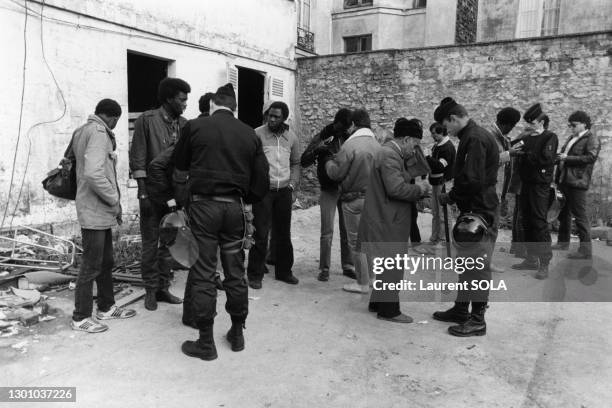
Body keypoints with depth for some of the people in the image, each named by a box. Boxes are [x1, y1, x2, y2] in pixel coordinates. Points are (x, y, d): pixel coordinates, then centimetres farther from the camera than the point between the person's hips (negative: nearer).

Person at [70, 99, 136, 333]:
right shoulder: (98, 132, -16)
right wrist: (115, 199, -17)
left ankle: (106, 307, 30)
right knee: (91, 265, -1)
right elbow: (93, 173, -28)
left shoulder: (84, 131, 15)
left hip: (100, 210, 10)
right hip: (95, 211, -10)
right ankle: (80, 317, 10)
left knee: (105, 261, 18)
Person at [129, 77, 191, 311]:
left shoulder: (183, 124, 8)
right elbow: (137, 160, -9)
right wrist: (143, 193, -13)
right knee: (151, 243, 5)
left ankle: (163, 287, 24)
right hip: (153, 193, -5)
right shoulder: (147, 121, -7)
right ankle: (151, 291, 18)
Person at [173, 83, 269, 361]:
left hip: (203, 205, -3)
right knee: (235, 273, 13)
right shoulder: (249, 134, 4)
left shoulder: (195, 127, -2)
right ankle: (237, 334, 25)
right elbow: (262, 182, 2)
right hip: (234, 207, 3)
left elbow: (179, 164, 13)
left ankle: (205, 343, 11)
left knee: (203, 275, 4)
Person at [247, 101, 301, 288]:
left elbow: (295, 163, 15)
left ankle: (283, 271, 27)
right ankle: (255, 275, 10)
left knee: (284, 233, 13)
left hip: (284, 191, 4)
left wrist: (293, 186, 6)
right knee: (260, 234, -3)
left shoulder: (292, 137, 7)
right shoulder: (257, 134, -5)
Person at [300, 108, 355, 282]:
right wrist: (317, 150, -24)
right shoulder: (321, 137, -3)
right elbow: (304, 162, -7)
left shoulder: (349, 138, 4)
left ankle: (348, 266, 21)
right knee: (327, 232, -2)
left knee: (347, 230, 9)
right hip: (329, 190, -2)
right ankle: (324, 268, 9)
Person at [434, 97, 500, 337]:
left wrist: (450, 198, -11)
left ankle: (477, 320, 10)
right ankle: (461, 309, 30)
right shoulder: (471, 136, 14)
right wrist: (453, 196, 8)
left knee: (478, 266, -1)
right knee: (466, 262, 18)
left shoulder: (475, 139, -18)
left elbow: (472, 180, -24)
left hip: (480, 212, -10)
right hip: (472, 210, 10)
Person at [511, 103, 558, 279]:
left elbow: (546, 159, -17)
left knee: (539, 223, -8)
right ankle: (532, 259, 21)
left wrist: (526, 153, -12)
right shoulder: (528, 138, 15)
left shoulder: (550, 137, -4)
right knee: (527, 223, 11)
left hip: (540, 185, -7)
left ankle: (544, 263, -1)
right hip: (526, 183, 7)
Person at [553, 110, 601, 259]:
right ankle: (563, 241, 30)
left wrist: (568, 158, -18)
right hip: (564, 180, 9)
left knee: (580, 214, -8)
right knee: (564, 212, 17)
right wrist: (559, 157, 8)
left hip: (577, 181, -9)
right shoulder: (571, 138, 20)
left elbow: (591, 157, -18)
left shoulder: (592, 139, -5)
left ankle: (586, 249, -4)